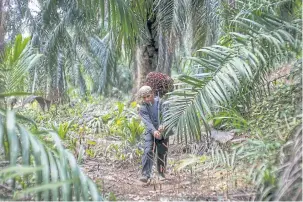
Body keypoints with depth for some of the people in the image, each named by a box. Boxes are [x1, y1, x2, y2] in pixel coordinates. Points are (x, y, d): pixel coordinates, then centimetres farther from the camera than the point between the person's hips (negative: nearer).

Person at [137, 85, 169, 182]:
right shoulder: (142, 109, -4)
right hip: (150, 132, 0)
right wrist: (154, 131, -35)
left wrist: (162, 125, -34)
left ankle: (161, 174, 24)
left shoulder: (160, 102, -4)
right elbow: (147, 122, -18)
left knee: (162, 153, 7)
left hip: (163, 131, 1)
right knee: (148, 152, -16)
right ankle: (145, 175, -18)